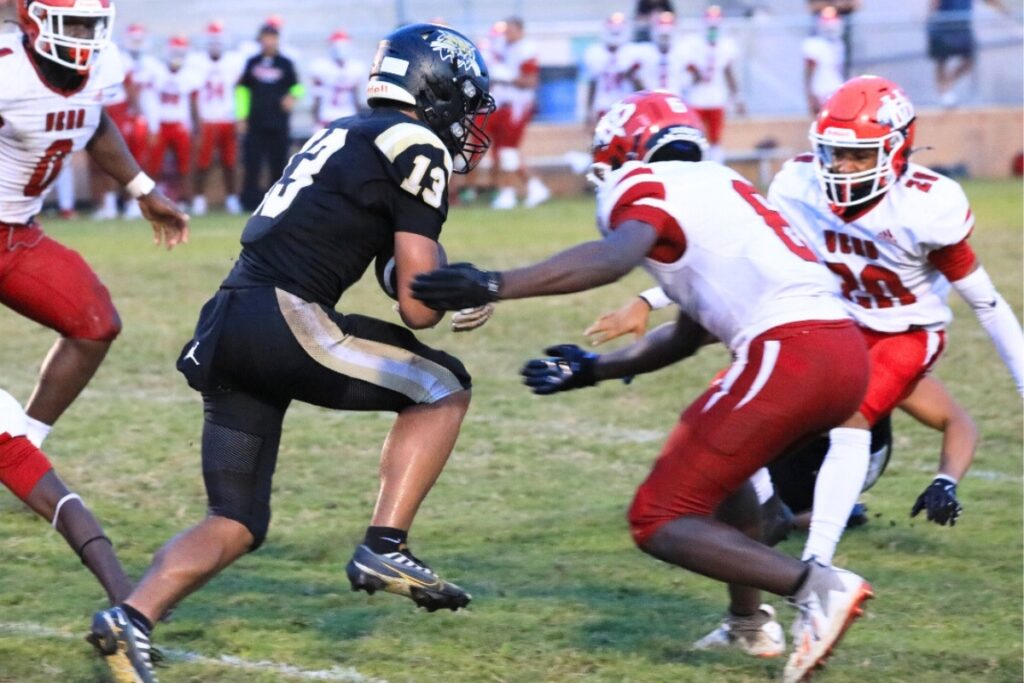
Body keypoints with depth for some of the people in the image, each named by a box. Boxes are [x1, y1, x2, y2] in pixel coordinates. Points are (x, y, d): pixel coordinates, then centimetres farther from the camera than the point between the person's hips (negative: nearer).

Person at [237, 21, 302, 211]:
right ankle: (250, 201, 1)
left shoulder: (286, 64, 5)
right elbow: (243, 89, 11)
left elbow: (296, 86, 13)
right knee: (252, 165, -4)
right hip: (255, 124, 0)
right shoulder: (252, 63, 7)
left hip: (279, 125, 0)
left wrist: (292, 96, -10)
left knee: (279, 165, 3)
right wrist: (241, 116, 5)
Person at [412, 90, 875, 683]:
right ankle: (751, 623, 30)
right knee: (711, 444, 35)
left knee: (661, 521, -2)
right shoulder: (717, 189, 30)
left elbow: (613, 258, -20)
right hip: (848, 351, 9)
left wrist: (491, 286, -27)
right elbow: (689, 336, 34)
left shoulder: (647, 186, 4)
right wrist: (594, 369, 38)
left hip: (791, 354, -9)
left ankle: (817, 586, -16)